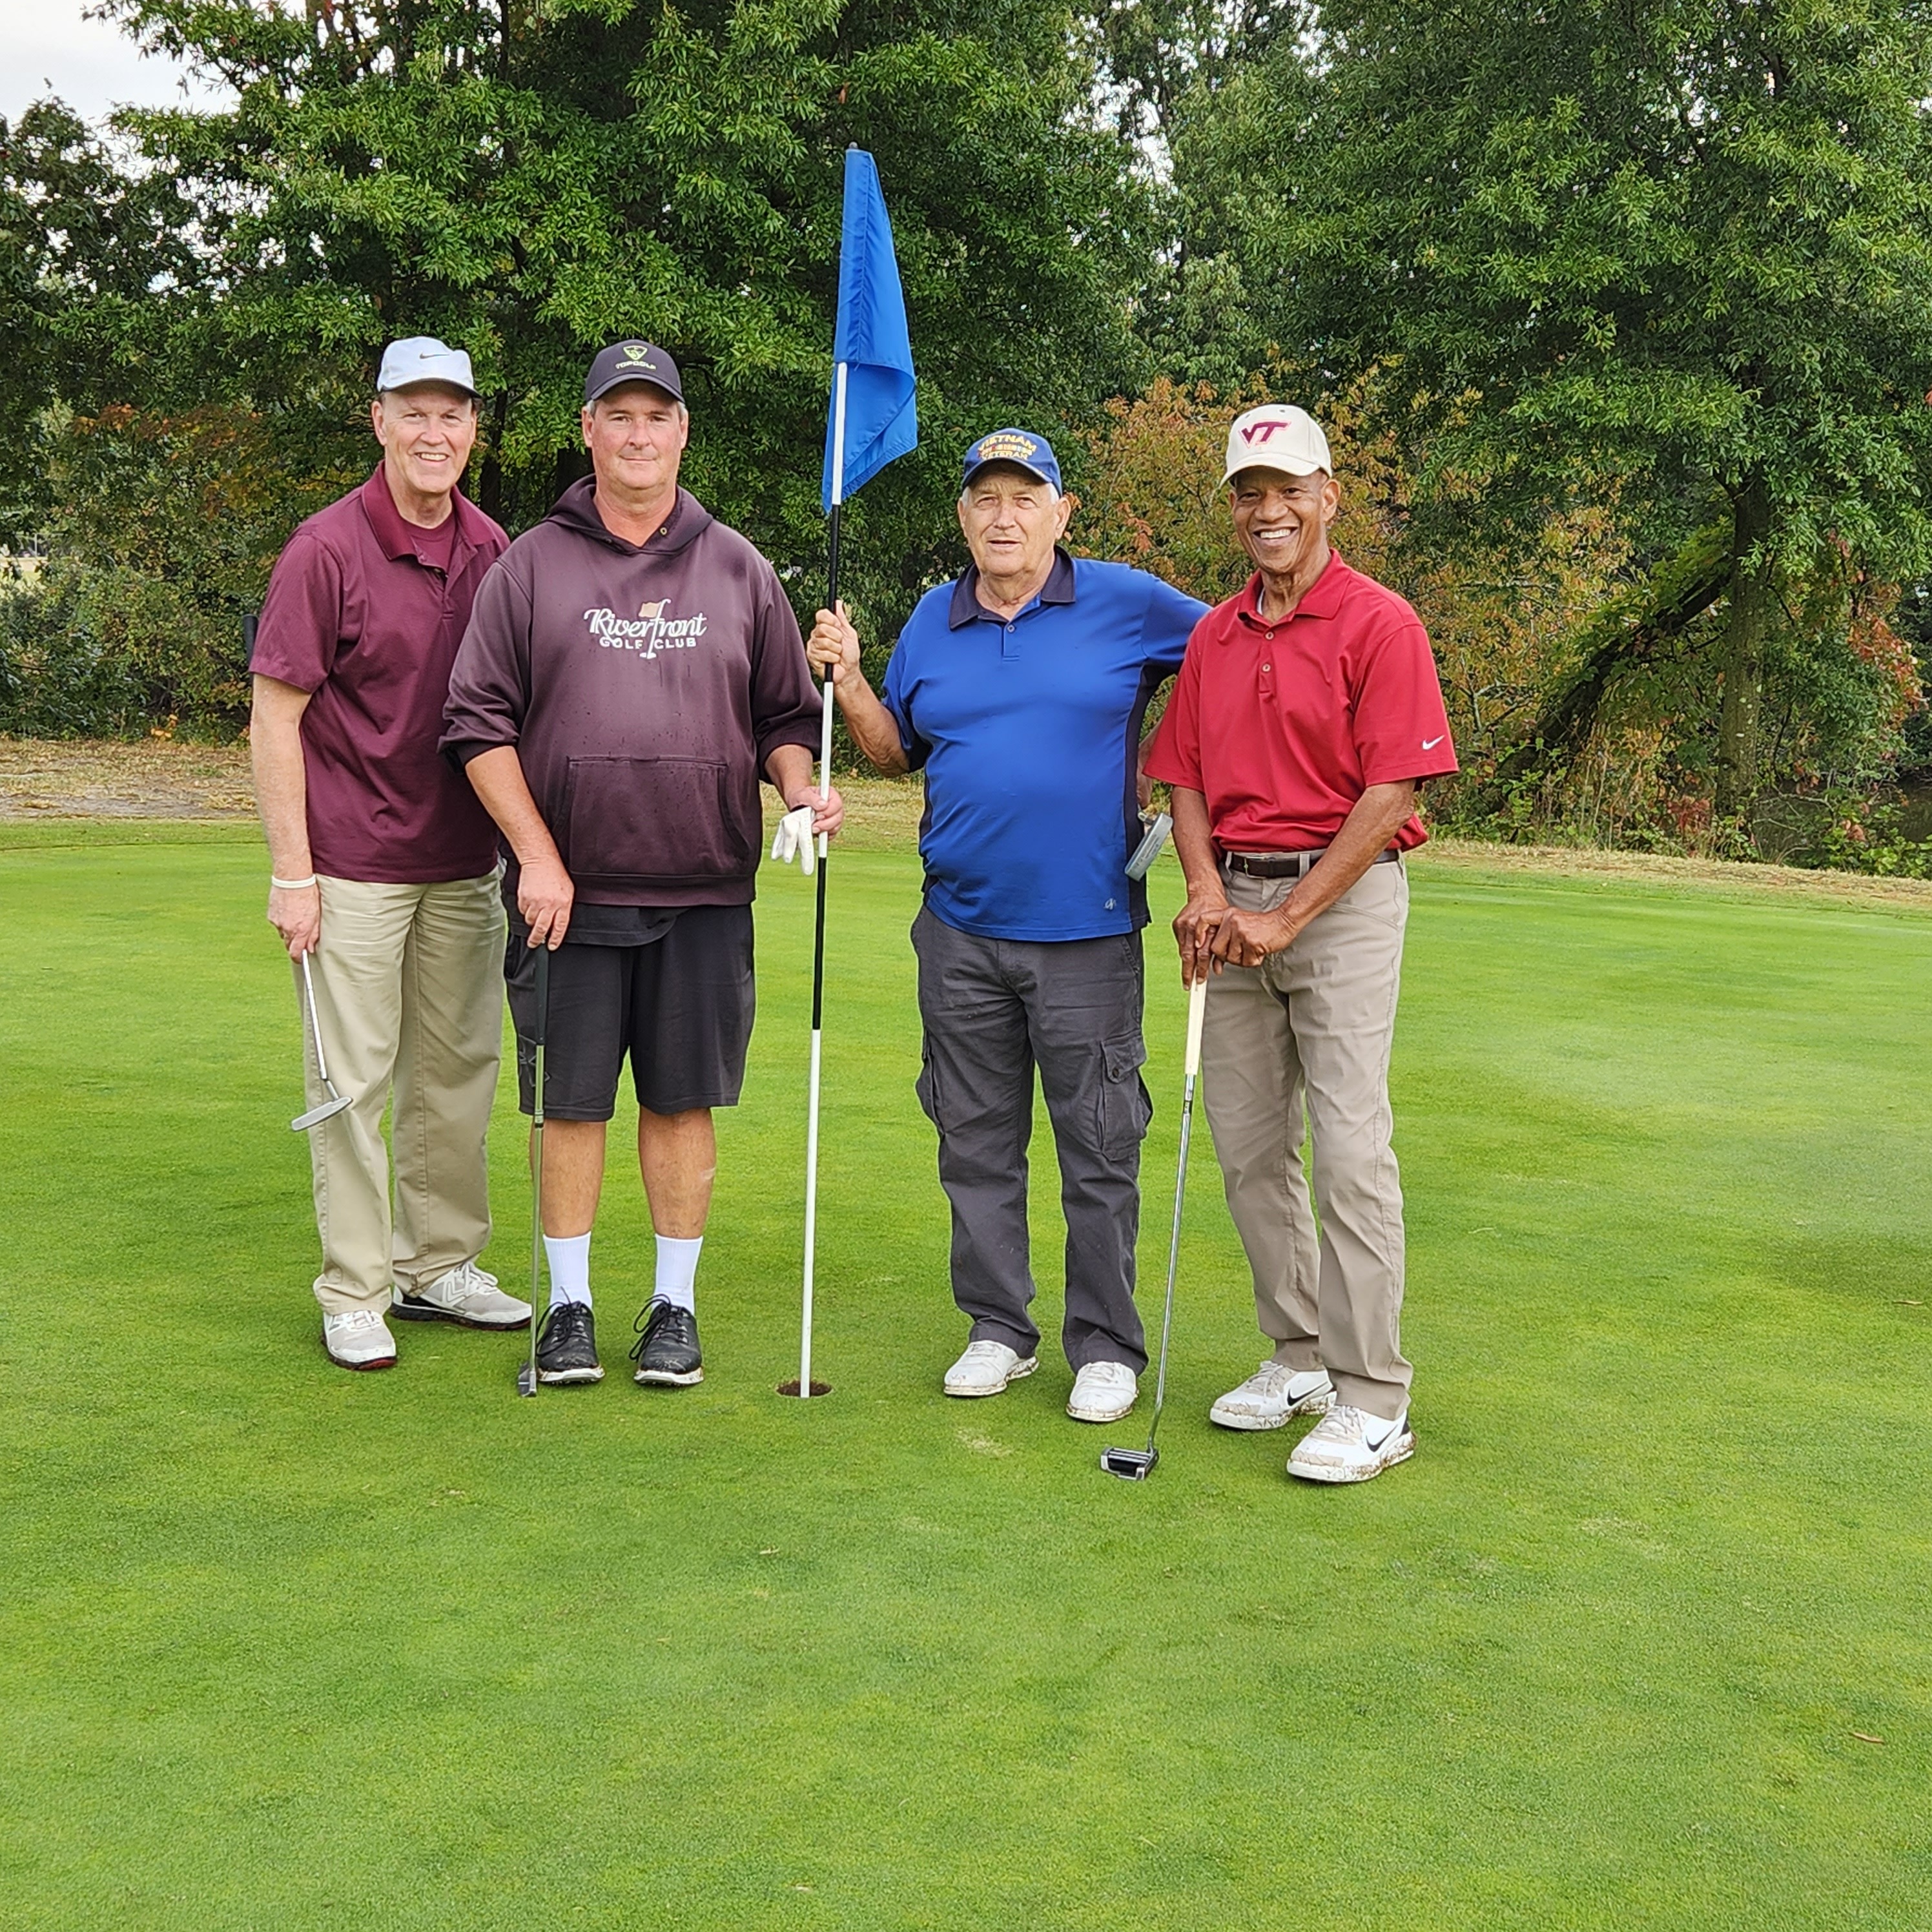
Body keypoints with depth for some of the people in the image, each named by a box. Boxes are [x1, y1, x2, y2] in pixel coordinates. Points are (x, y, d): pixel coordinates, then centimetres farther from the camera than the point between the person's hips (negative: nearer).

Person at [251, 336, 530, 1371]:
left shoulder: (492, 549, 6)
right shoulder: (326, 550, -10)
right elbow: (274, 715, -10)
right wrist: (290, 873, -13)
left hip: (465, 864, 6)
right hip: (354, 868, -5)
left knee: (456, 1069, 13)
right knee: (353, 1082, 1)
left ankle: (438, 1266, 27)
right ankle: (353, 1294, 12)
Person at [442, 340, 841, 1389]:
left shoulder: (738, 569, 10)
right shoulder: (531, 566, 4)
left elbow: (785, 713, 14)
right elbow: (479, 722, 1)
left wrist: (800, 787, -7)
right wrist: (536, 856, -7)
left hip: (704, 894, 1)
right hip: (568, 890, -1)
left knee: (682, 1102, 7)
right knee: (571, 1102, 6)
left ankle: (675, 1304, 20)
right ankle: (569, 1303, 20)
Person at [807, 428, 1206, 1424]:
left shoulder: (1124, 603, -1)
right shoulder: (932, 621, 10)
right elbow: (895, 750, 16)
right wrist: (847, 678, 0)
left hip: (1087, 931, -3)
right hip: (962, 931, 4)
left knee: (1099, 1147, 2)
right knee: (977, 1142, 10)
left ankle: (1106, 1348, 13)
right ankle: (998, 1329, 23)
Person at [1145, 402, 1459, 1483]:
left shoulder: (1380, 624, -7)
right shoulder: (1213, 636, 13)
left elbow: (1392, 793, -12)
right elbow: (1188, 780, 14)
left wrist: (1287, 916, -15)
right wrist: (1205, 888, -5)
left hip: (1344, 897, -6)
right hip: (1236, 907, 6)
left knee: (1350, 1147, -9)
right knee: (1248, 1144, 9)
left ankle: (1372, 1402, -2)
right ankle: (1299, 1357, 23)